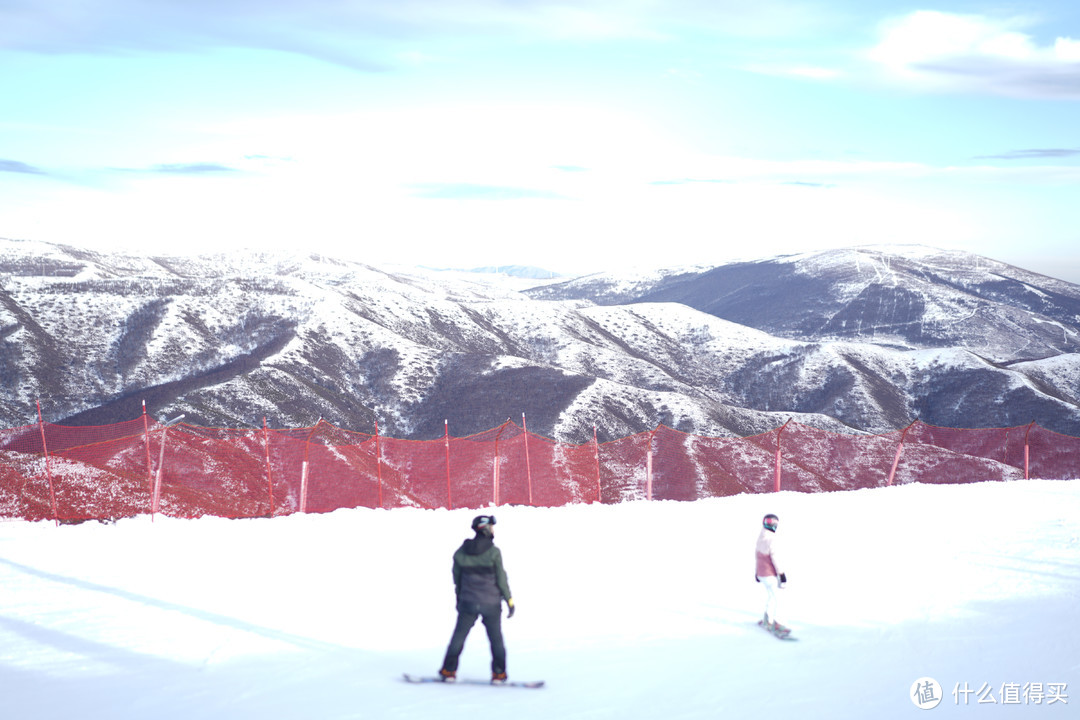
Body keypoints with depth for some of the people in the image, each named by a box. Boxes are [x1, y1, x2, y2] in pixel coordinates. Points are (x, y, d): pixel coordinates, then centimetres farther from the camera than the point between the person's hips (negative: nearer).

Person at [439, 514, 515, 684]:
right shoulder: (493, 552, -14)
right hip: (491, 603, -2)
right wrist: (509, 600, -1)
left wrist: (459, 598, 20)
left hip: (468, 602, 3)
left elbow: (457, 578, 7)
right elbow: (501, 579, -10)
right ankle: (498, 673, 11)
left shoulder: (461, 552, -2)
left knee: (458, 636, 12)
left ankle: (449, 671, 12)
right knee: (496, 638, 11)